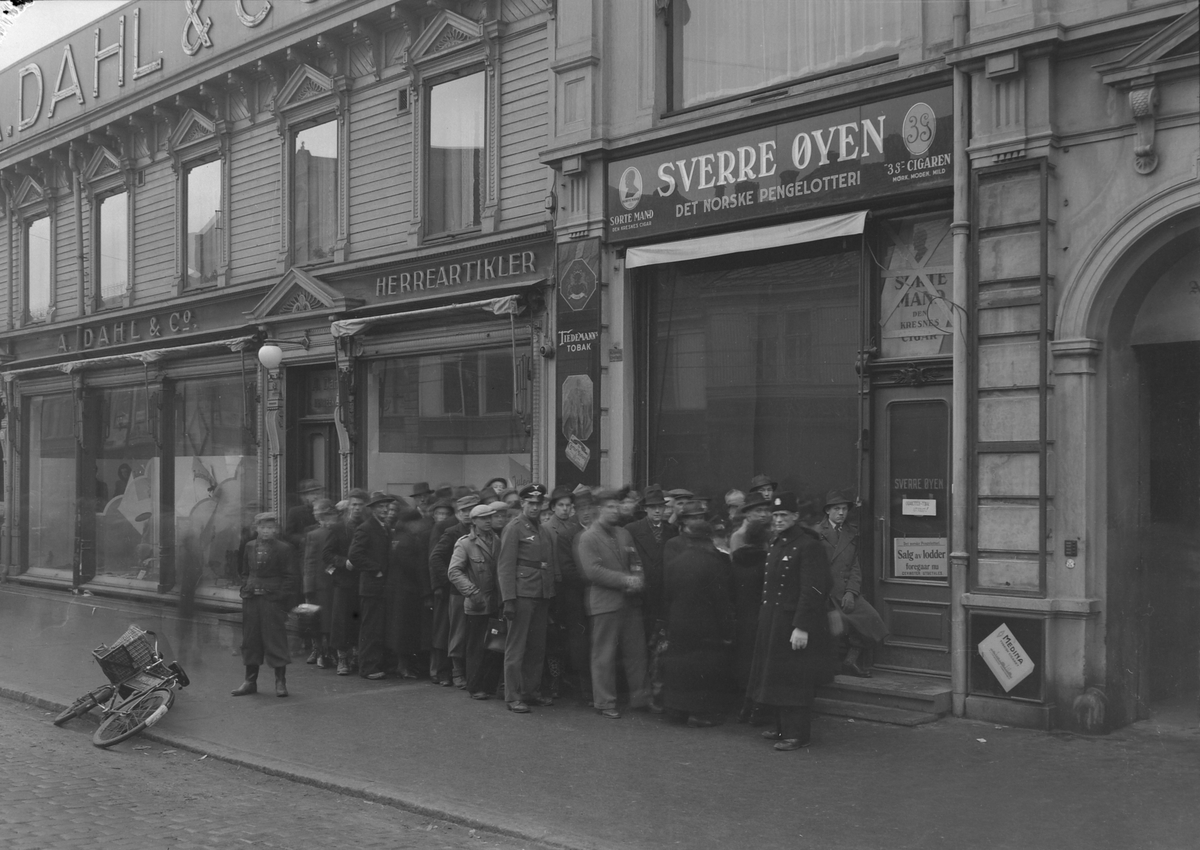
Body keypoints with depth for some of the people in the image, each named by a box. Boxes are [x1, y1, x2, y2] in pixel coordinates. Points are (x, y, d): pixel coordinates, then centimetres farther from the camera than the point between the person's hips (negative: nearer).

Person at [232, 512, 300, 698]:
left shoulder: (284, 549, -5)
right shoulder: (250, 547, 11)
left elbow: (291, 577, -6)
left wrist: (282, 597, -12)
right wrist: (245, 590, 7)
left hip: (273, 600, -5)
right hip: (251, 599, 5)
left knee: (275, 639, -4)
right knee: (250, 640, 10)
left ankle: (280, 681, 5)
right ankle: (250, 681, 20)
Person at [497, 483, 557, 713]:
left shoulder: (543, 530, 16)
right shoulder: (514, 528, -5)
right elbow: (505, 566, -10)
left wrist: (551, 595, 10)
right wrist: (509, 599, -16)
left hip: (542, 596, 7)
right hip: (522, 595, -7)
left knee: (537, 647, 11)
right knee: (516, 647, -2)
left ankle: (530, 691, 21)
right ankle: (513, 697, 3)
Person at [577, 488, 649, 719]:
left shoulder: (624, 534, 15)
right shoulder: (588, 537, -5)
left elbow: (635, 564, 15)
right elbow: (593, 571, -15)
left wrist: (637, 580, -7)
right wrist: (625, 580, -17)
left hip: (630, 600, 6)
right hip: (605, 602, -6)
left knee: (636, 651, 8)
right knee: (604, 655, 0)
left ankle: (639, 698, 18)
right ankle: (605, 702, 8)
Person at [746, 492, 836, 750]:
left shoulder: (809, 546, -14)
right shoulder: (776, 545, 14)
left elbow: (812, 590, -19)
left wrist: (801, 627, -24)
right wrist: (765, 620, 12)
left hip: (794, 623, -9)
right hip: (772, 622, 9)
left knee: (794, 681, -4)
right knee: (774, 677, 14)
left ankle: (797, 734, 4)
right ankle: (783, 727, 26)